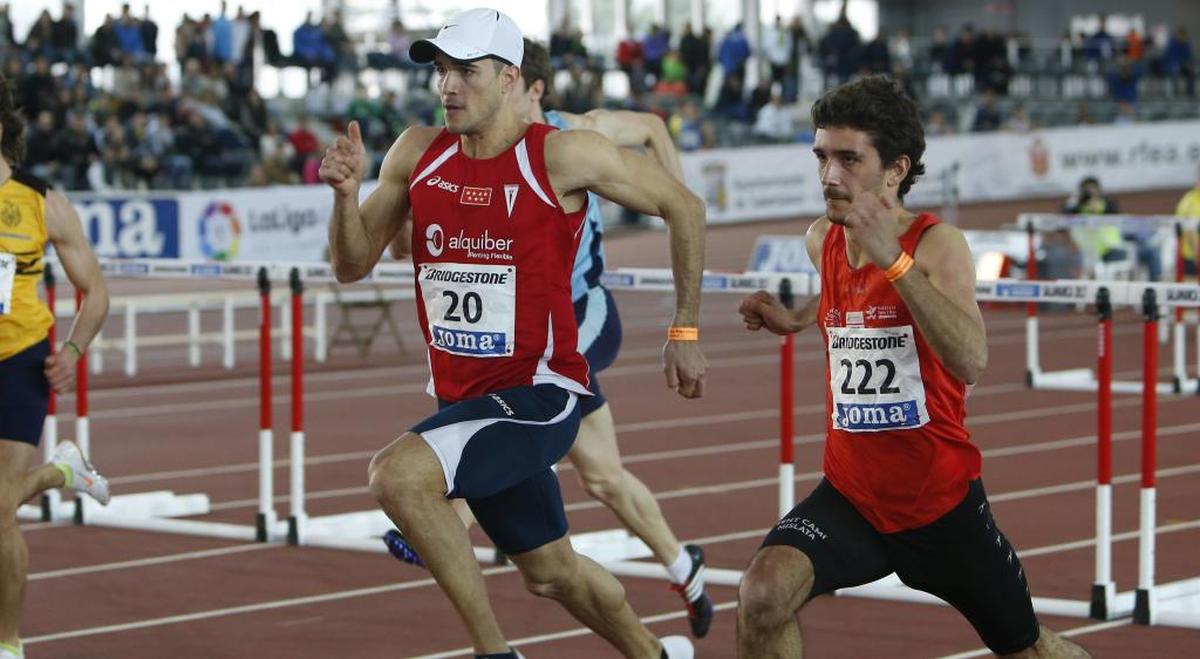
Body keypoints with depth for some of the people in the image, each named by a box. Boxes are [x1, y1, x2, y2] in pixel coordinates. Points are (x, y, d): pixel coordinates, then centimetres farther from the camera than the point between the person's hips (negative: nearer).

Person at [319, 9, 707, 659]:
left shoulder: (562, 155, -14)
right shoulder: (416, 155, 1)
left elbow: (683, 207, -4)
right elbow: (352, 265, 5)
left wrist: (684, 331, -3)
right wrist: (346, 192, -14)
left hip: (537, 392, -6)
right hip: (461, 396, 6)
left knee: (396, 474, -29)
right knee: (550, 571, 19)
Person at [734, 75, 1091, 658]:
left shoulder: (937, 243, -17)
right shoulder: (822, 242, 0)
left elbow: (970, 360, -35)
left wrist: (892, 258, -37)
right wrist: (797, 319, 8)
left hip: (942, 501, -3)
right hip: (850, 495, 3)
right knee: (763, 595, -26)